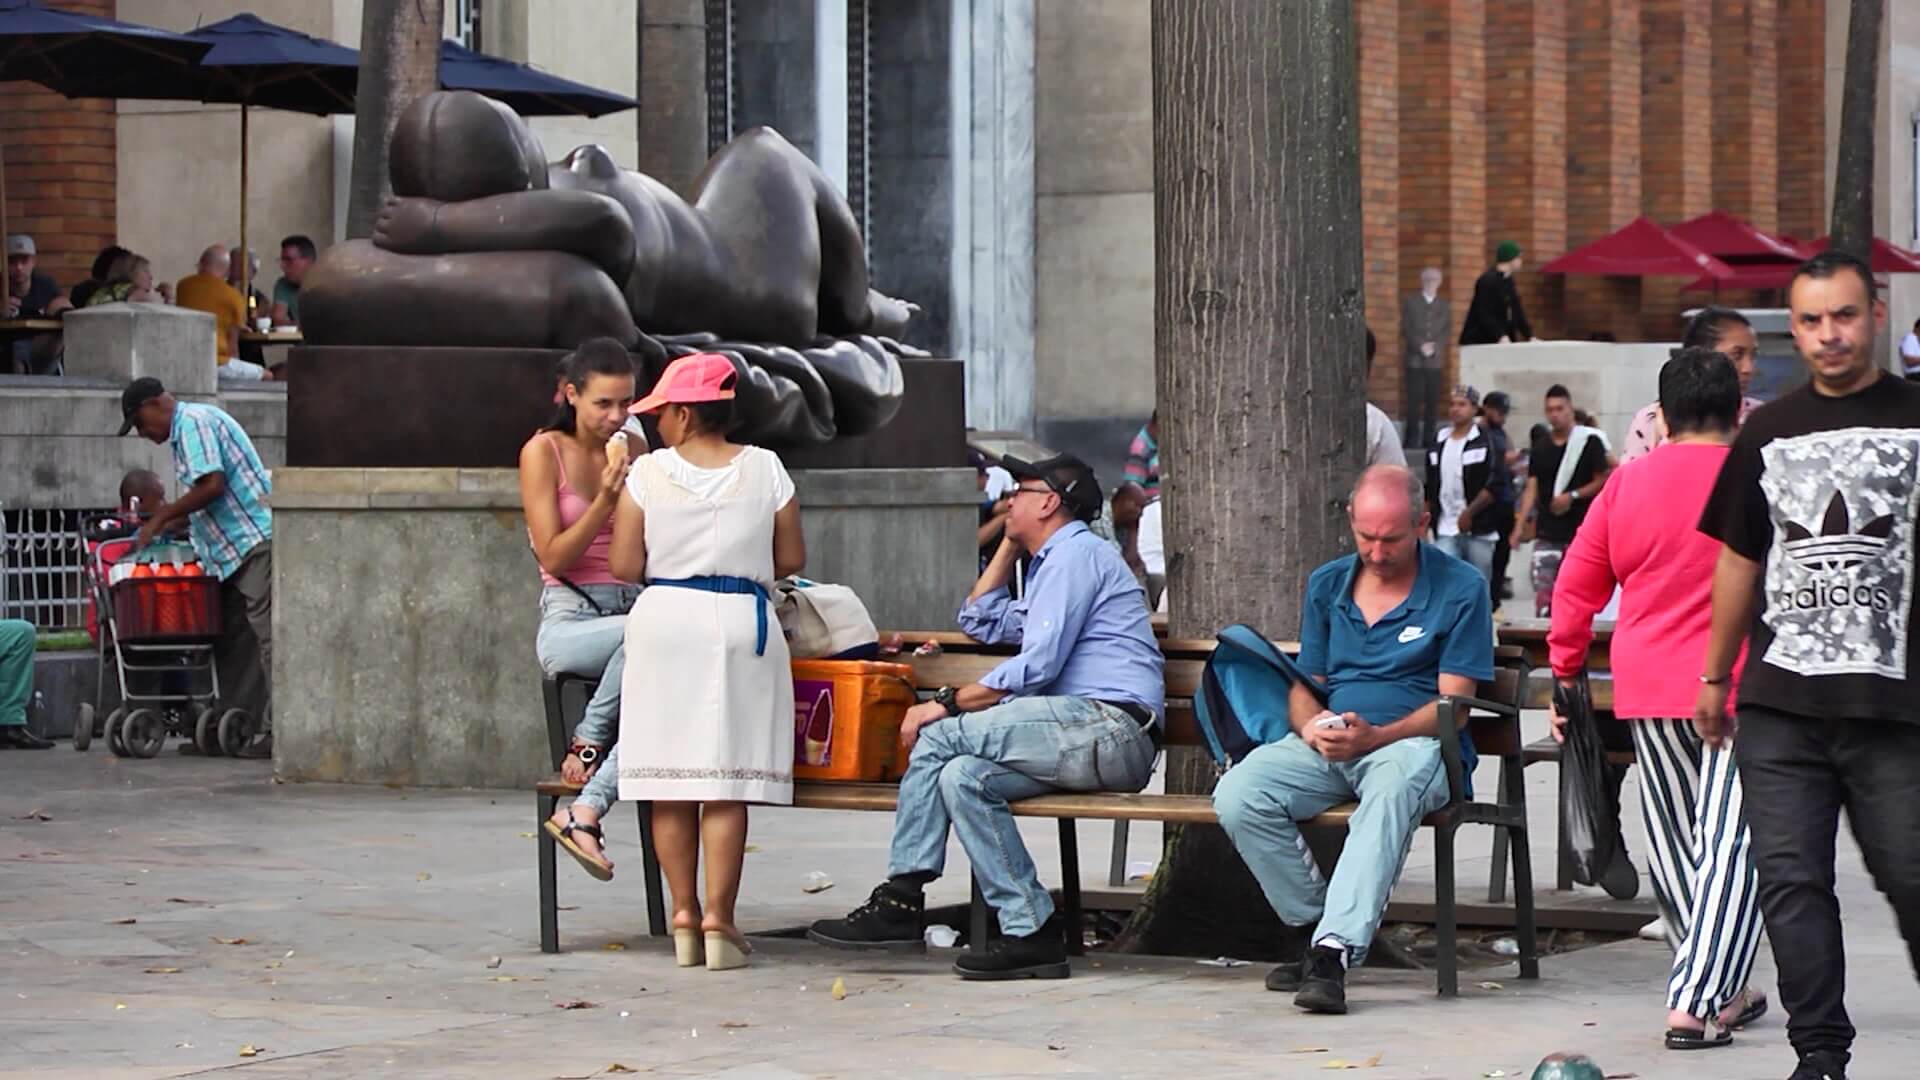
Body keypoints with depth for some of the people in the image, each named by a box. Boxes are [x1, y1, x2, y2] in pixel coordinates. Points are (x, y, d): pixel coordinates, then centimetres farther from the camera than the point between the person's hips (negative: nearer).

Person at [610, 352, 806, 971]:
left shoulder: (649, 472, -3)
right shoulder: (765, 469, 1)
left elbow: (625, 567, -4)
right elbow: (791, 559, 4)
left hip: (664, 619, 0)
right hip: (741, 624, 0)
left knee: (670, 779, 7)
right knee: (727, 780, -1)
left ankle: (683, 912, 9)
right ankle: (718, 917, -5)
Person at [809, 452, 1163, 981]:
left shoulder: (1076, 553, -3)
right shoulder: (1057, 560, 31)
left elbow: (1036, 666, -14)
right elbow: (982, 621, 43)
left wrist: (947, 704, -10)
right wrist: (1011, 543, 35)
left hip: (1108, 729, -10)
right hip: (1088, 737, 10)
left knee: (941, 735, -18)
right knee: (961, 774, -6)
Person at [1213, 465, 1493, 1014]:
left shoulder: (1460, 589, -1)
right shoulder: (1327, 585, 15)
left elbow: (1452, 705, -6)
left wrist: (1374, 737, -22)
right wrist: (1312, 728, -9)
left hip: (1413, 742, -5)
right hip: (1326, 747, 5)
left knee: (1394, 787, -42)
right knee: (1237, 796, -24)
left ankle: (1334, 953, -48)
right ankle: (1316, 927, -12)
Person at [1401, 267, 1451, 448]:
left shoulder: (1445, 304, 14)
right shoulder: (1410, 302, 9)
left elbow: (1447, 330, 6)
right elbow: (1406, 329, 1)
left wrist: (1434, 346, -10)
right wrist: (1420, 346, -11)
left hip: (1435, 360, 1)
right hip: (1414, 358, -1)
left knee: (1432, 401, -2)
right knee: (1414, 400, -6)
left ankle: (1429, 438, 1)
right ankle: (1412, 438, -4)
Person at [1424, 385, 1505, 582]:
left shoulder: (1486, 441, -3)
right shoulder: (1439, 443, 11)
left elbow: (1495, 484, -10)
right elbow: (1430, 488, 18)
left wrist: (1469, 513, -15)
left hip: (1479, 530, -3)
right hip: (1445, 530, 3)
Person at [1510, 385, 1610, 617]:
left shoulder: (1590, 441, -3)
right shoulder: (1541, 447, 11)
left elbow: (1602, 481, -2)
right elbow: (1532, 489, 10)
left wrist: (1573, 496, -15)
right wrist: (1520, 526, 1)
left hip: (1580, 531, -4)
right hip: (1547, 534, 4)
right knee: (1542, 594, -3)